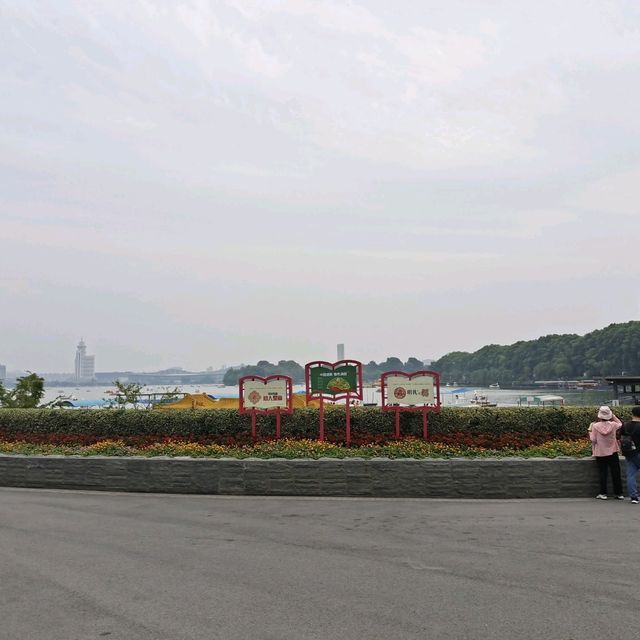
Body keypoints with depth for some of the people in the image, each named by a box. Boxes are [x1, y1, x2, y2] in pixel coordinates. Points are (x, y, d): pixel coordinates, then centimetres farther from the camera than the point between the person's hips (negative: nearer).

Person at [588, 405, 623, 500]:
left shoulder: (595, 426, -12)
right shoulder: (613, 425, -8)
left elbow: (593, 440, -8)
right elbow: (620, 424, 16)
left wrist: (590, 431, 7)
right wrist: (613, 415, 12)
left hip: (600, 453, -1)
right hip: (613, 453, 1)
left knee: (603, 473, 6)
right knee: (616, 473, 9)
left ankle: (603, 493, 8)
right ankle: (619, 494, 14)